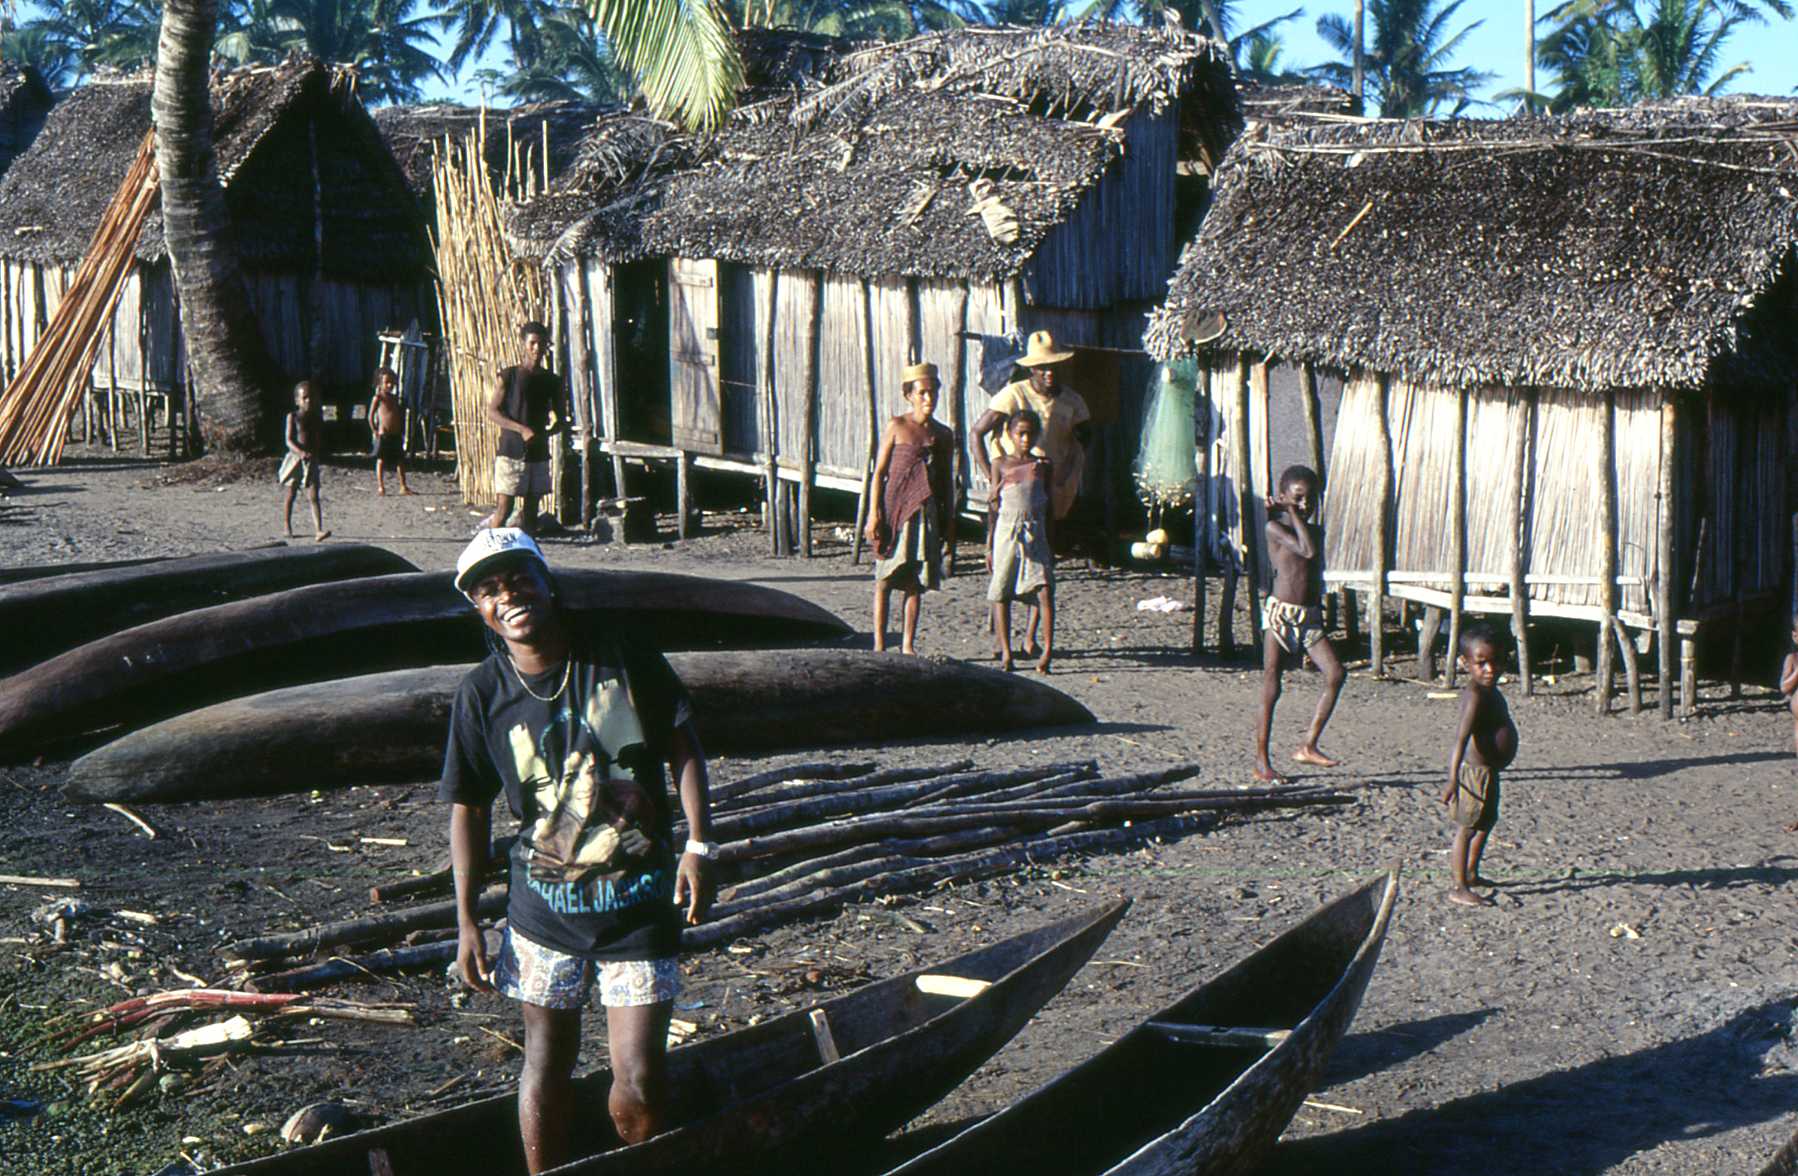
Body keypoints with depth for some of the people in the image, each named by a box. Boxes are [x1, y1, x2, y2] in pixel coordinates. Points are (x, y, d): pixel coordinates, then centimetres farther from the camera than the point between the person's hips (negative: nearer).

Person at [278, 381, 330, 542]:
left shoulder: (317, 418, 6)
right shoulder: (293, 417, -3)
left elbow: (320, 441, 10)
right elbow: (289, 440, -11)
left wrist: (318, 453, -10)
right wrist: (301, 452, -28)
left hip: (311, 461, 2)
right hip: (295, 458, -2)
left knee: (313, 496, -7)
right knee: (290, 495, 11)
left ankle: (318, 531, -17)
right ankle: (287, 528, 26)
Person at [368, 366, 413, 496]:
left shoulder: (396, 398, 11)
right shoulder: (378, 398, -6)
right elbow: (371, 416, -8)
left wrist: (402, 432, 13)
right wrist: (374, 431, -11)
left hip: (396, 435, 6)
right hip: (383, 435, -6)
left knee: (400, 460, 7)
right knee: (381, 460, -1)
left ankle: (403, 486, 12)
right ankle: (380, 487, 3)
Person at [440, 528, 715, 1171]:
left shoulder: (620, 655, -6)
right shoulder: (482, 693, -4)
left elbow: (682, 744, 2)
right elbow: (469, 808, 5)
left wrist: (698, 846, -7)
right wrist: (467, 922, 5)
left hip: (639, 899, -1)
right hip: (545, 903, 1)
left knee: (639, 1080, -3)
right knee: (545, 1064, 11)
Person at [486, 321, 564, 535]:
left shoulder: (553, 381, 9)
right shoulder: (508, 377, -2)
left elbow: (559, 421, 14)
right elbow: (492, 412, -6)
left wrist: (554, 425, -11)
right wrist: (522, 429, -18)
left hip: (538, 454, 4)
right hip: (510, 452, -4)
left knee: (530, 509, 8)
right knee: (504, 508, -7)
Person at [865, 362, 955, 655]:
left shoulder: (943, 435, 9)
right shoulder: (897, 427, -1)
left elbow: (947, 482, 15)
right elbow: (879, 472, -2)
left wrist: (947, 521, 12)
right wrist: (874, 513, -8)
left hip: (925, 513, 3)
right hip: (895, 508, -3)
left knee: (916, 582, 5)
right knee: (885, 578, -1)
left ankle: (908, 645, 11)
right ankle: (879, 644, 4)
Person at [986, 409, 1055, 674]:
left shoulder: (1044, 465, 9)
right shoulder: (1001, 464, 6)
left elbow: (1048, 506, 12)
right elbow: (994, 506, 7)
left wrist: (1051, 545, 10)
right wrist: (989, 544, 3)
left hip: (1035, 534, 0)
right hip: (1007, 533, 0)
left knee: (1044, 590, -13)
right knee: (1001, 592, 2)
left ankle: (1048, 650, -13)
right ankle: (1005, 652, 9)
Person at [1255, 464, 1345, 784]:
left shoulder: (1313, 531, 14)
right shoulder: (1275, 528, -7)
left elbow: (1316, 574, 17)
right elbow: (1307, 551, -19)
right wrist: (1293, 513, -11)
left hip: (1310, 617, 6)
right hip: (1280, 614, -6)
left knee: (1335, 674, -12)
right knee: (1271, 688, -1)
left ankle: (1309, 745, -5)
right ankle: (1261, 762, 6)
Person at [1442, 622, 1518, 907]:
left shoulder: (1488, 691, 8)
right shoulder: (1475, 696, -24)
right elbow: (1461, 737, -33)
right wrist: (1453, 779, -40)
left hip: (1488, 771, 11)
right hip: (1476, 771, -11)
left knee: (1487, 821, 24)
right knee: (1467, 828, -4)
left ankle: (1471, 873, 40)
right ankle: (1459, 888, 2)